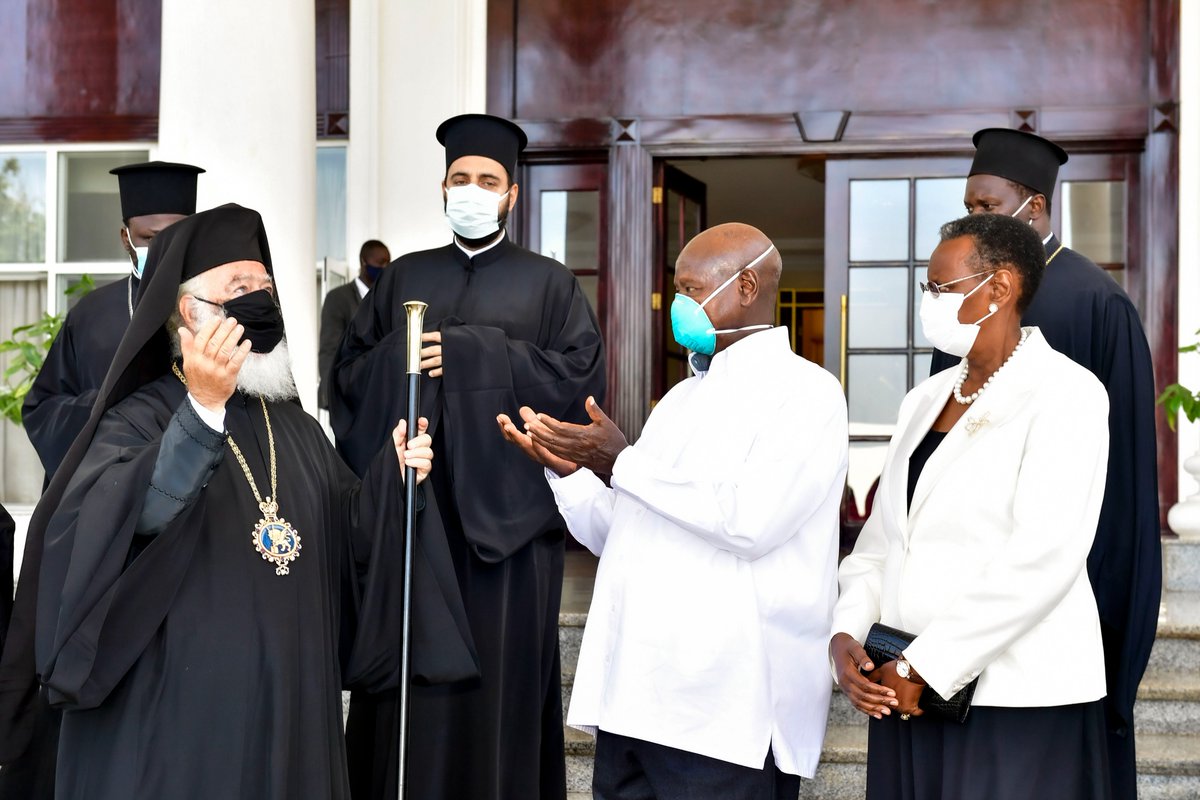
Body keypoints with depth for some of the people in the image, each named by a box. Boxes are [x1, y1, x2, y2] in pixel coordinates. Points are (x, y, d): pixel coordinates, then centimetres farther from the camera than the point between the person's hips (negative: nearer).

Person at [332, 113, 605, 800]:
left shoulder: (550, 284, 7)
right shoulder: (404, 278, 16)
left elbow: (583, 376, -6)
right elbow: (349, 373, 11)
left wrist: (470, 354, -11)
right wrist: (400, 357, -10)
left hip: (504, 511, -2)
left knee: (498, 677, -1)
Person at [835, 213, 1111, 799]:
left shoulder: (1064, 394, -7)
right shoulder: (925, 399, 15)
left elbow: (1042, 560, -17)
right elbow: (880, 537, 12)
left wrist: (921, 667, -17)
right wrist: (845, 635, -6)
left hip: (1017, 704, -6)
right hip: (902, 692, 6)